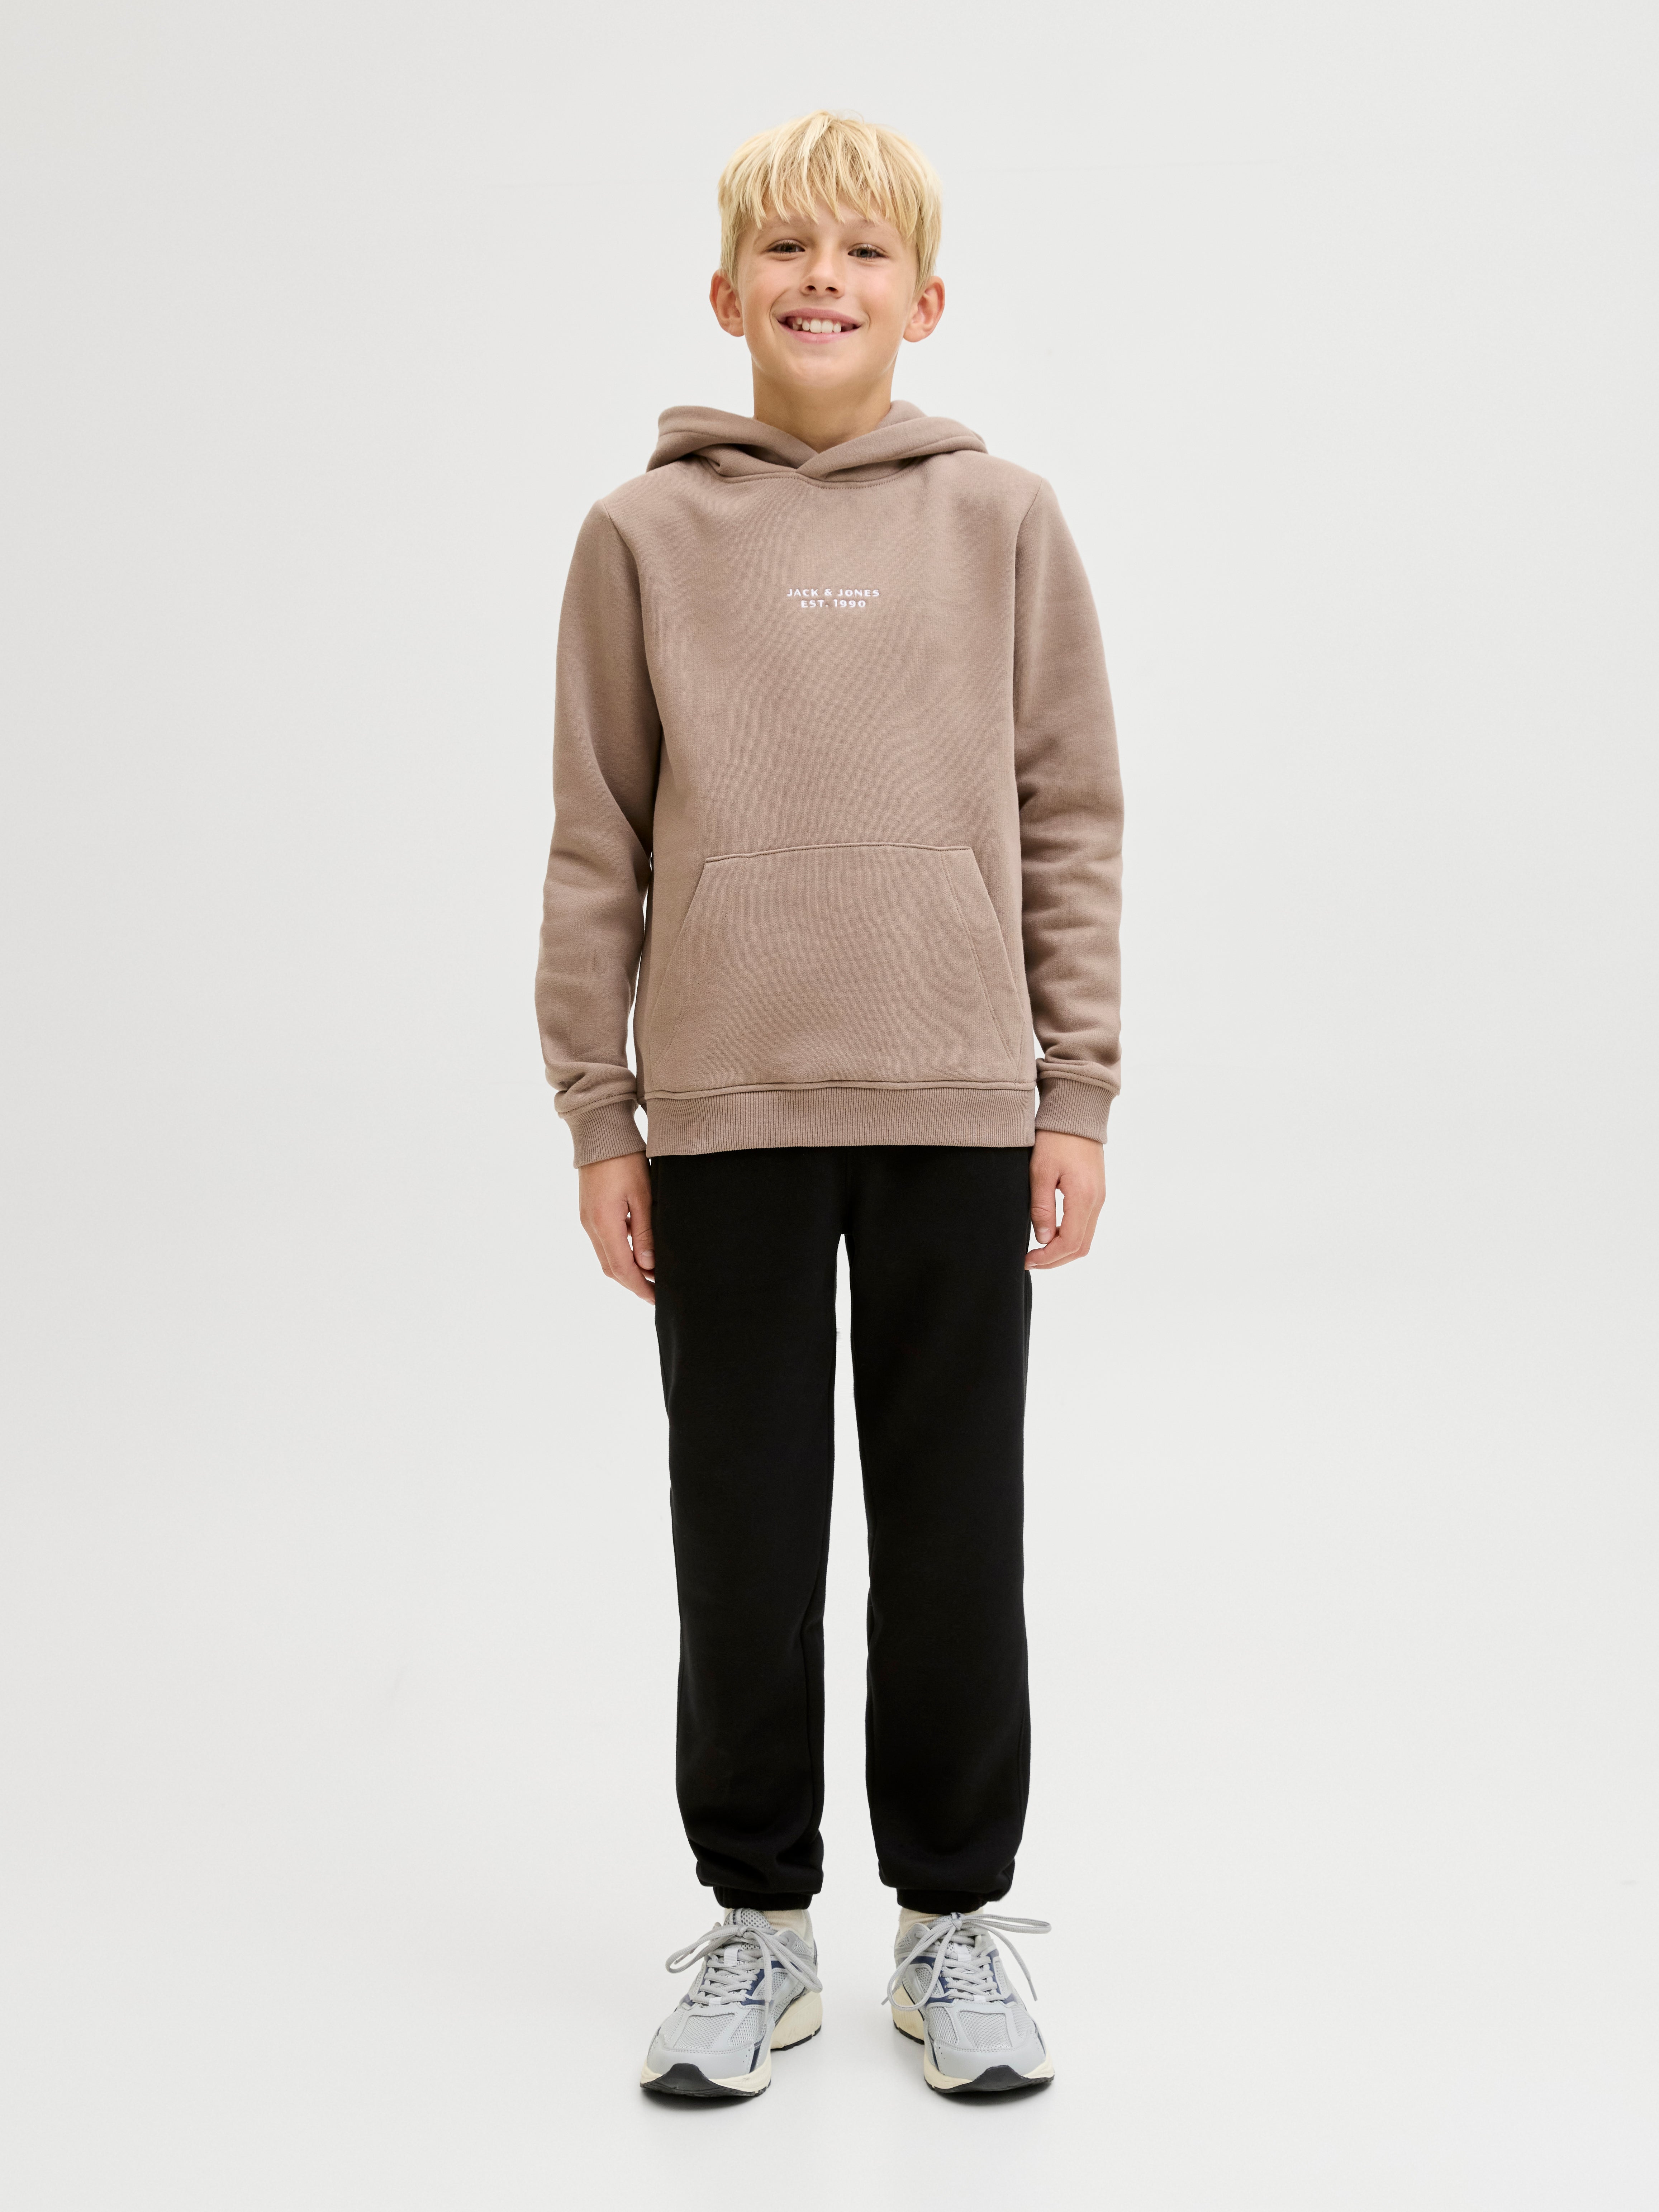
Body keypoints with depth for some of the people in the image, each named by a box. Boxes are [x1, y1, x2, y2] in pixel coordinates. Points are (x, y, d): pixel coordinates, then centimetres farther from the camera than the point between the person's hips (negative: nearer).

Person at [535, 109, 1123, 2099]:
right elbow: (596, 845, 5)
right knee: (742, 1535, 8)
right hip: (725, 1110, 0)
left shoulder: (1002, 521, 5)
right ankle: (757, 1919, 25)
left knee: (954, 1529, 8)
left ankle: (954, 1917, 25)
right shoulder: (645, 535, 4)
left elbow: (1072, 822, 5)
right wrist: (598, 1119, 1)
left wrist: (1077, 1099, 1)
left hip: (958, 1104, 0)